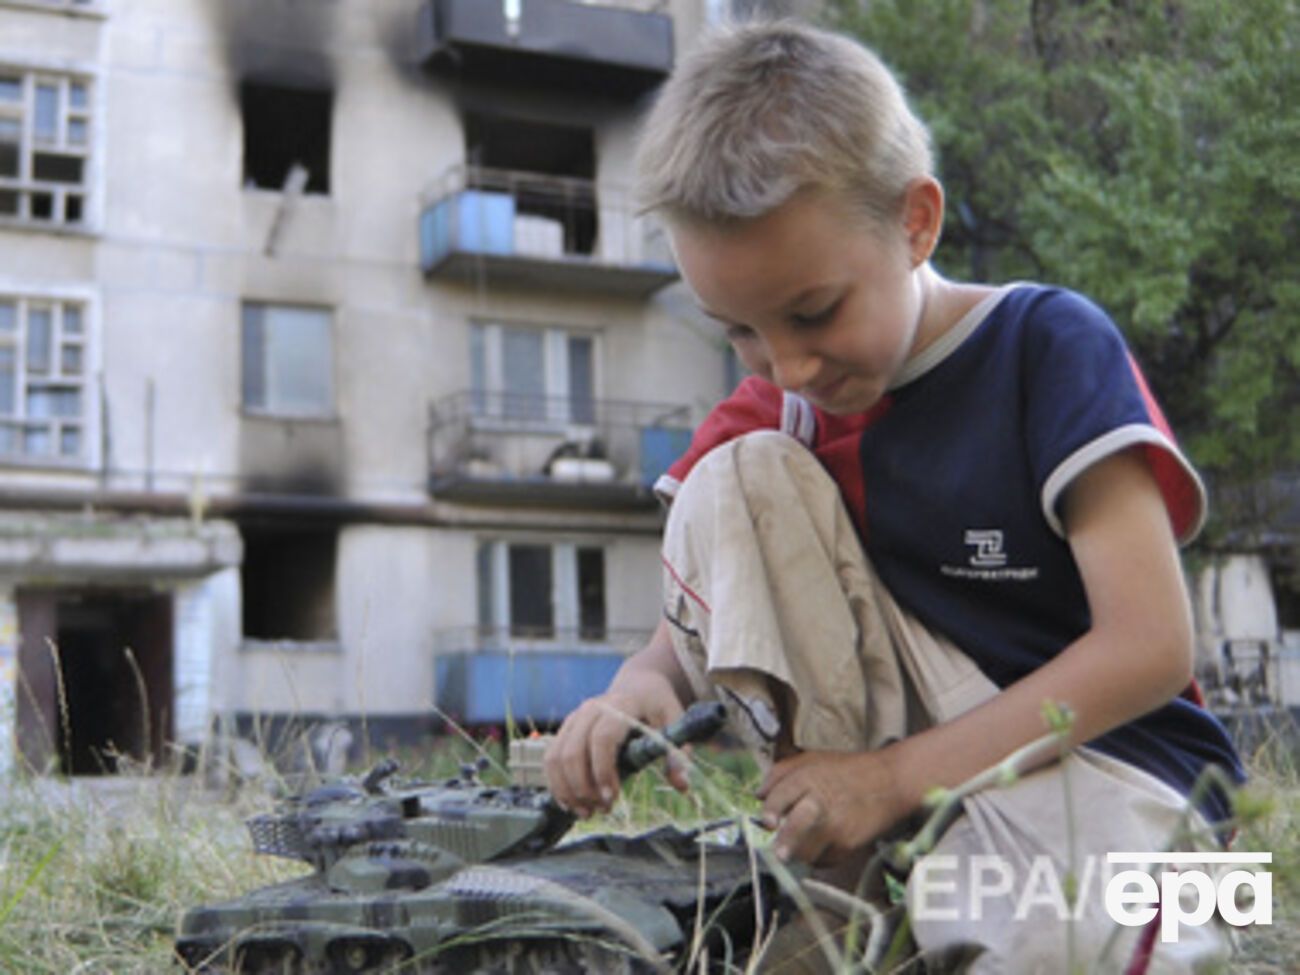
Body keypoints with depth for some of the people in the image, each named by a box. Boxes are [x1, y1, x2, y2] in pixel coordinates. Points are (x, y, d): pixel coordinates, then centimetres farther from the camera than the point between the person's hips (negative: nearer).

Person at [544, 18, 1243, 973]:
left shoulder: (1047, 345, -12)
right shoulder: (775, 408, 3)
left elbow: (1151, 648, -18)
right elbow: (691, 634, 4)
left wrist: (899, 773, -22)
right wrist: (639, 688, -22)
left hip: (1099, 744, -4)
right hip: (906, 732, 5)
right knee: (738, 476, -15)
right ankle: (849, 874, -16)